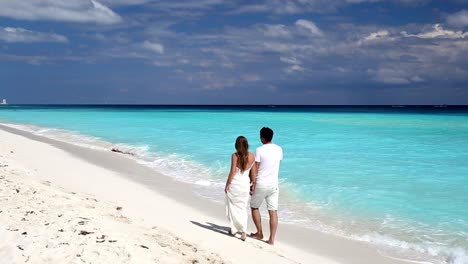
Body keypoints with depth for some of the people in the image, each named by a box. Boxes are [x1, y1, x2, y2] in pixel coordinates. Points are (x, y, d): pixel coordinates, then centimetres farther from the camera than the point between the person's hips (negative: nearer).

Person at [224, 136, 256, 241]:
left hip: (234, 183, -4)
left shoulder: (235, 155, -12)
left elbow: (232, 172, -12)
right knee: (242, 208, 13)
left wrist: (227, 185, -3)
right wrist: (252, 185, 18)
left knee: (232, 207, 13)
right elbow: (253, 172, 6)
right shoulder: (252, 156, -1)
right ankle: (243, 231, 5)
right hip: (245, 184, 4)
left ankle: (234, 229, 18)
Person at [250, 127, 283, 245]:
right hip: (274, 183, 4)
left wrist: (252, 184, -6)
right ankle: (272, 239, 2)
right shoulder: (279, 149, 3)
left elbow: (255, 169, -11)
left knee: (254, 207, 17)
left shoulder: (259, 150, -11)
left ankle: (259, 233, 21)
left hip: (261, 183, -4)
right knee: (273, 211, 3)